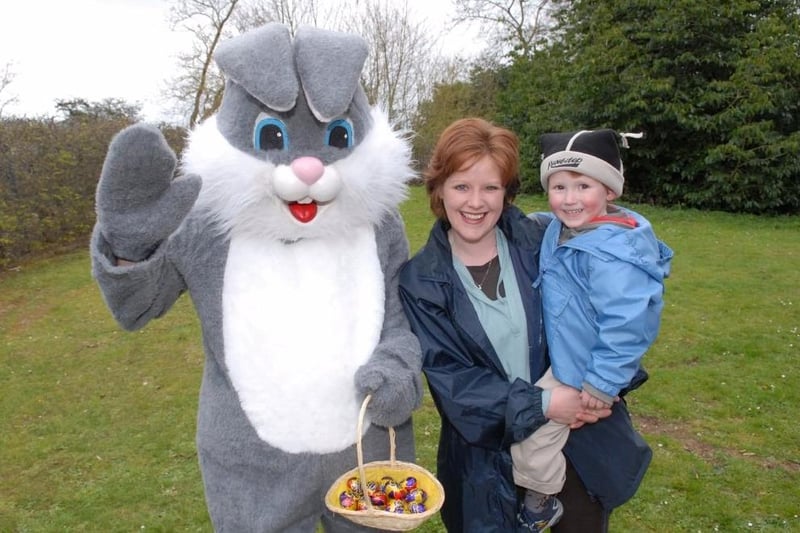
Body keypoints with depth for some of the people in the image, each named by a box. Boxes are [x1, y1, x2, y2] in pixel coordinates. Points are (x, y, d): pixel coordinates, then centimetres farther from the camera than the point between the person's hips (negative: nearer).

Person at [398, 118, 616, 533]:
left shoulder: (540, 241, -8)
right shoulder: (420, 281, -10)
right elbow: (450, 379, -13)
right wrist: (541, 404, -21)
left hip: (573, 434, 2)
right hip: (487, 456, -1)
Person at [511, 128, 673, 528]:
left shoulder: (610, 251, -31)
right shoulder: (562, 229, -1)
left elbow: (626, 323, -30)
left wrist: (603, 383, -24)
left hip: (583, 371, -10)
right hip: (563, 357, 10)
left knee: (532, 427, -1)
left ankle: (539, 503, 28)